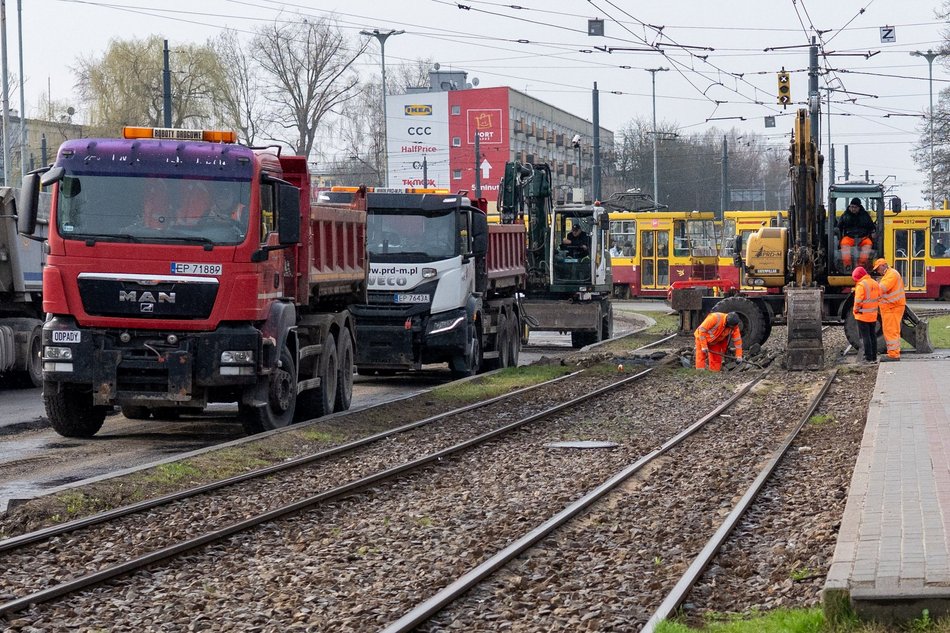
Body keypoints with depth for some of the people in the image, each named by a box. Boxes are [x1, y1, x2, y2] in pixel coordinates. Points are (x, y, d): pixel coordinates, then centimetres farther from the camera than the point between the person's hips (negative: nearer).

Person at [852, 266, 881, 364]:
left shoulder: (861, 285, -17)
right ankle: (874, 357, 19)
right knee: (873, 335, 15)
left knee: (865, 336, -1)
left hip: (862, 315, -7)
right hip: (873, 315, 7)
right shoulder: (875, 284, 7)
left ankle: (868, 358, -2)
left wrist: (855, 310, -5)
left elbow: (858, 301, -20)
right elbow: (879, 298, 12)